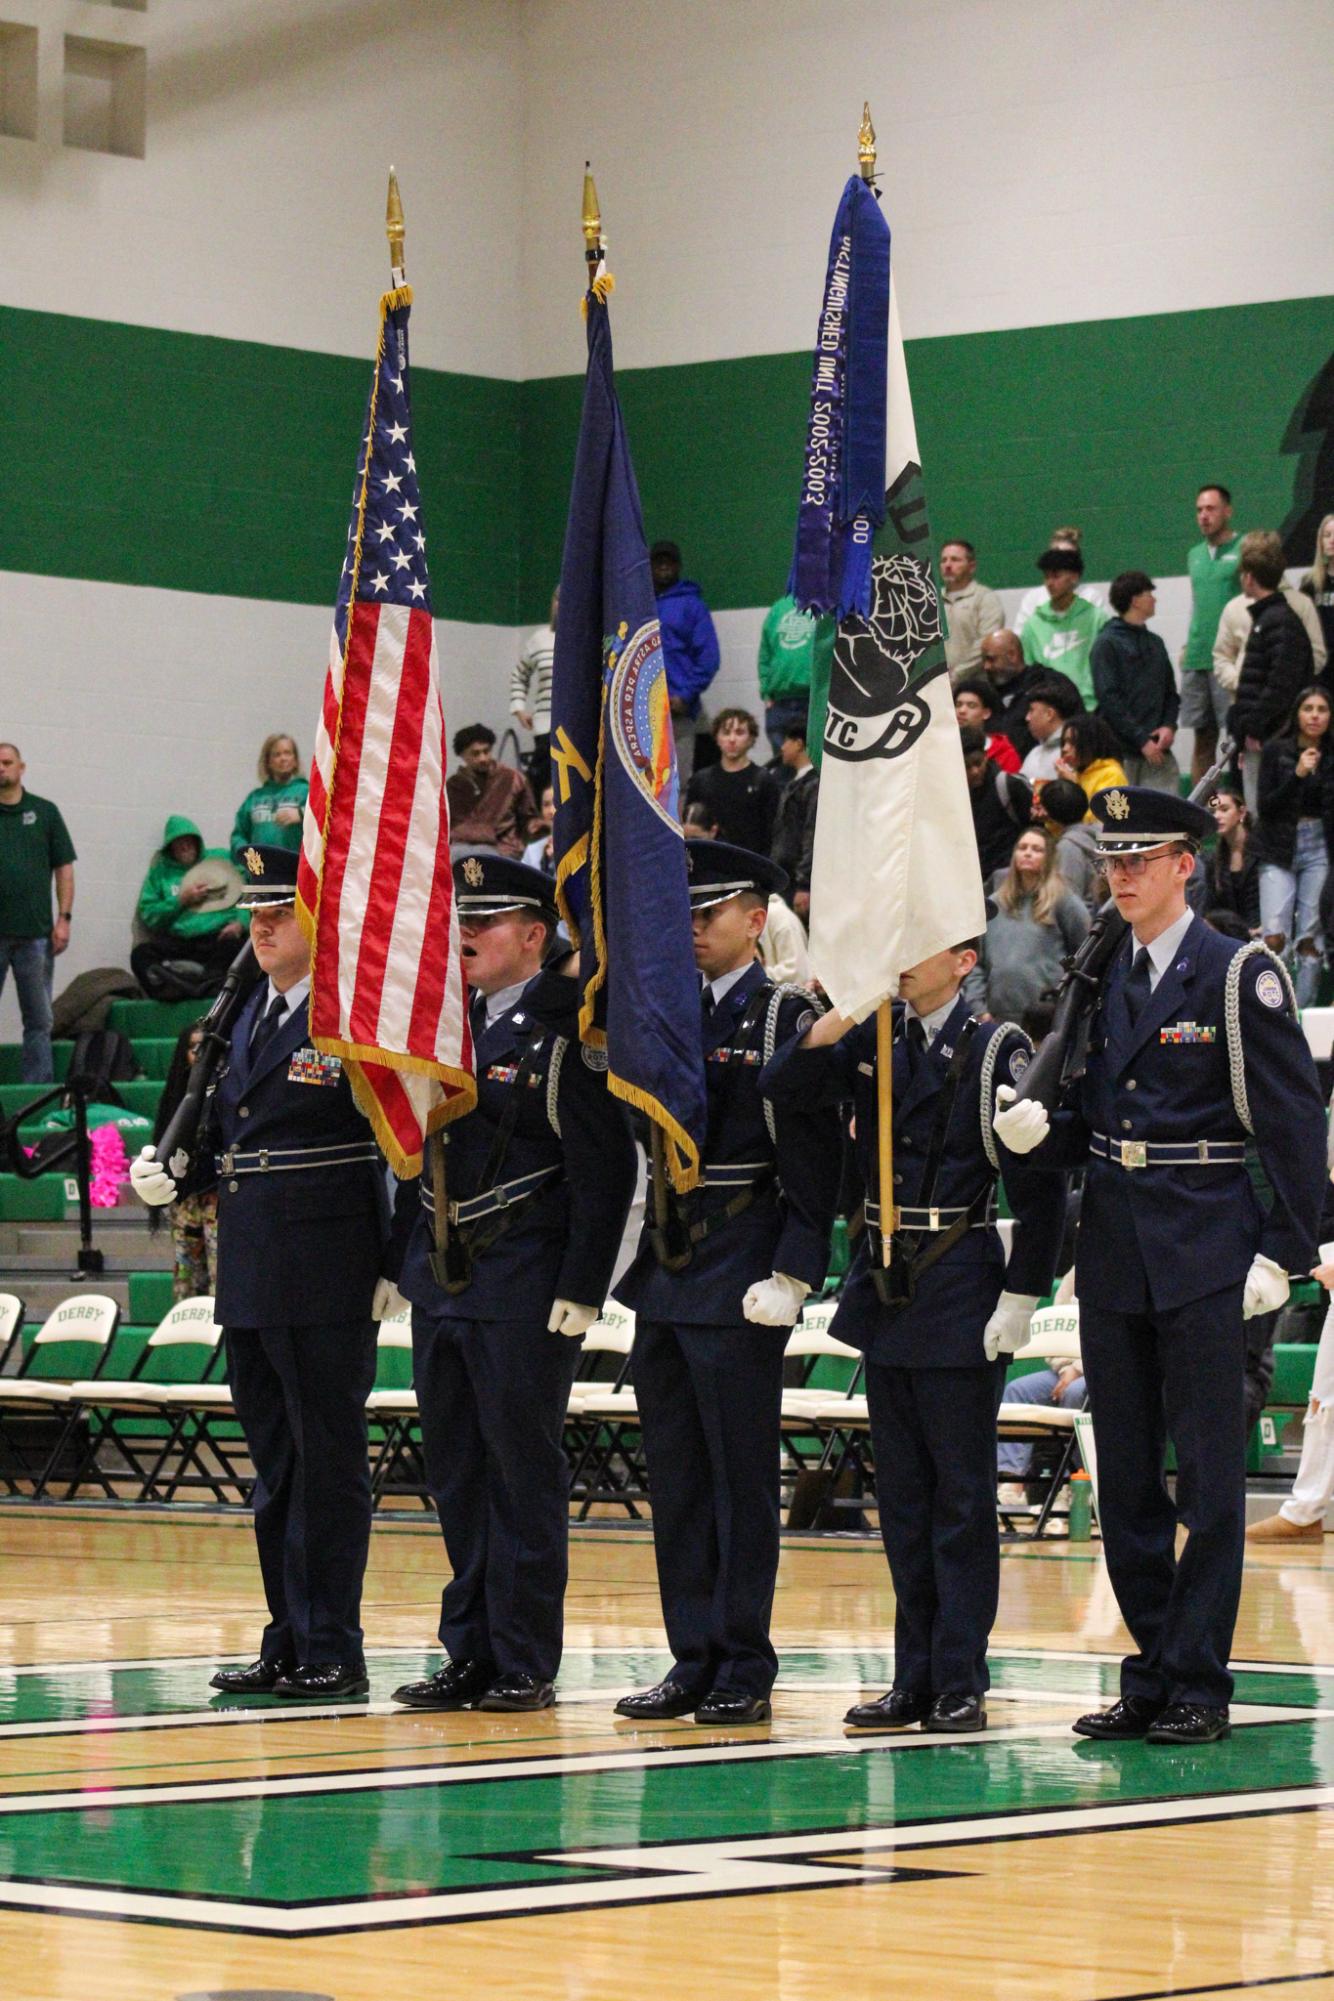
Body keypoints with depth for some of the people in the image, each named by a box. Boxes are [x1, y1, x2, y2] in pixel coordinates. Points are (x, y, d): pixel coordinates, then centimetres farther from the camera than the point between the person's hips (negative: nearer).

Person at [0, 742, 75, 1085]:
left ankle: (37, 1087, 8)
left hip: (35, 933, 1)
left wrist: (64, 918, 0)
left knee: (39, 1019, 5)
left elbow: (64, 868, 8)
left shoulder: (45, 812, 8)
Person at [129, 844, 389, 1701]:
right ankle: (288, 1646, 19)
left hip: (328, 1284, -8)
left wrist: (400, 1267, -15)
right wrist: (167, 1171, 5)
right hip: (251, 1281, 8)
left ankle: (332, 1652, 1)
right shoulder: (250, 1019, 15)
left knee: (329, 1463, -3)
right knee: (276, 1468, 13)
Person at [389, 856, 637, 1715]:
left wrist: (580, 1292, -16)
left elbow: (605, 1173, -12)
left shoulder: (564, 1038, -8)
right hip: (443, 1280, 7)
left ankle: (525, 1665, 3)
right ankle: (469, 1653, 16)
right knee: (458, 1475, 10)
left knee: (524, 1475, -2)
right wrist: (401, 1260, 16)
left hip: (525, 1288, -7)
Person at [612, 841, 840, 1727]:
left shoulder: (788, 1020, -5)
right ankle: (694, 1663, 15)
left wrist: (791, 1277, -15)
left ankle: (745, 1671, 2)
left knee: (742, 1479, -3)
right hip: (664, 1276, 7)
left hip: (739, 1283, -7)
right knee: (677, 1479, 9)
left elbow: (814, 1163, -10)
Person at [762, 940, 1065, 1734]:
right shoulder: (871, 1042, 9)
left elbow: (1038, 1187, -7)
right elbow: (784, 1086, -4)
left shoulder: (996, 1051, -6)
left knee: (961, 1496, -3)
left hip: (961, 1295, -6)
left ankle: (961, 1685, 1)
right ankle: (915, 1682, 14)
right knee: (903, 1495, 9)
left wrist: (1019, 1301, -12)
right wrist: (846, 1010, -15)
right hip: (886, 1294, 6)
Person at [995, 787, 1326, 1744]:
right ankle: (1151, 1671, 17)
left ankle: (1199, 1680, 2)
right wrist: (1037, 1131, -5)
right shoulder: (1099, 979, 12)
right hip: (1113, 1254, 6)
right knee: (1125, 1480, 9)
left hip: (1203, 1252, -6)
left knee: (1209, 1476, -2)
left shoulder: (1239, 974, -6)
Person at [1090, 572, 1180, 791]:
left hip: (1157, 749, 5)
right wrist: (1142, 740, -14)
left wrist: (1169, 726, -1)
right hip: (1121, 751, -5)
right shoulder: (1107, 644, -2)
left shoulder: (1155, 642, 18)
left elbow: (1170, 692, 20)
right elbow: (1109, 699, -9)